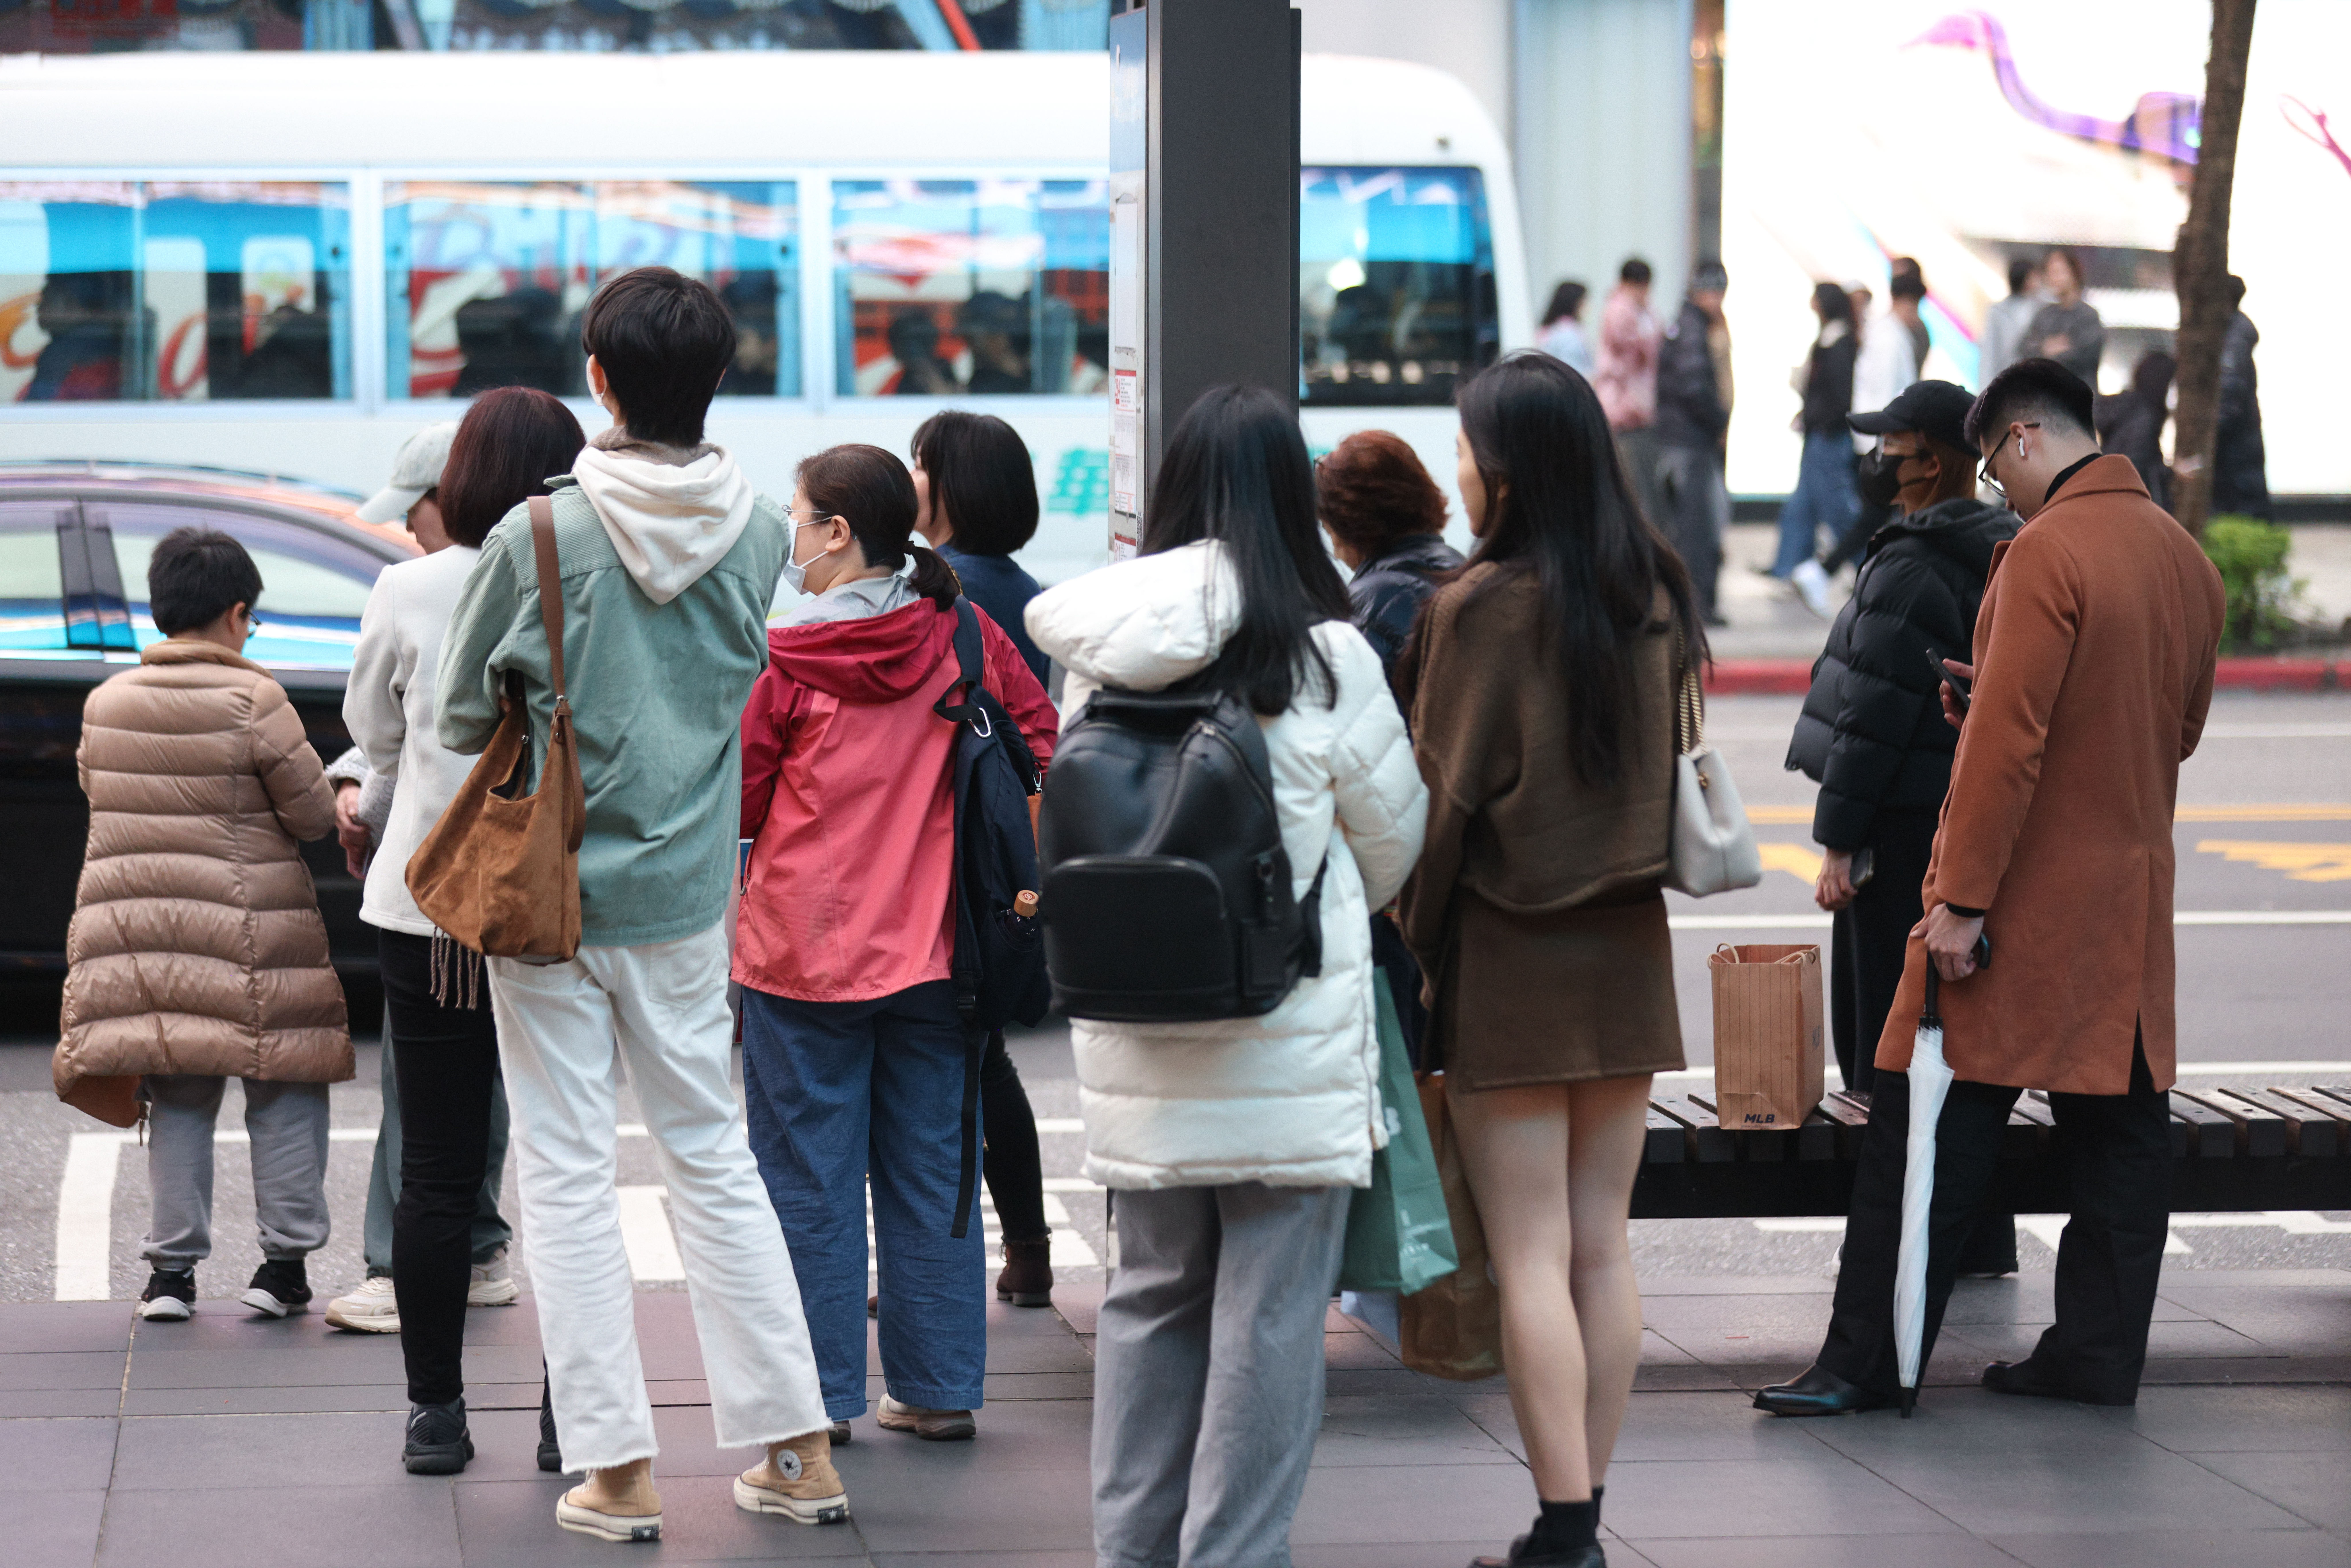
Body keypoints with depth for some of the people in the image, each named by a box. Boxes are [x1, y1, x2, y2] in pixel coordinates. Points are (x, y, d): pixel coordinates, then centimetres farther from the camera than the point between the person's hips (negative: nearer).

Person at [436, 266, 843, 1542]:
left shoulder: (538, 536, -14)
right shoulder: (759, 532, -5)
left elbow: (458, 718, -4)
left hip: (549, 895, -3)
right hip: (689, 892, 3)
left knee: (568, 1174, 4)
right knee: (712, 1159, 14)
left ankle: (617, 1471, 5)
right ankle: (797, 1450, 15)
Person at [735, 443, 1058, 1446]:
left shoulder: (783, 660, -11)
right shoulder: (966, 636, -1)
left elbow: (733, 803, -4)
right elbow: (1038, 737, 8)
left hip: (804, 947, -4)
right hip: (932, 947, 4)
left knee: (809, 1178, 4)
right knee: (929, 1172, 11)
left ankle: (819, 1396, 7)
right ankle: (938, 1390, 16)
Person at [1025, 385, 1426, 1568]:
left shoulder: (1100, 660, -1)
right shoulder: (1326, 660, -9)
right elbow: (1395, 845, 5)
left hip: (1135, 1045, 4)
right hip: (1289, 1045, -4)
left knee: (1151, 1297, 15)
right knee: (1269, 1316, 3)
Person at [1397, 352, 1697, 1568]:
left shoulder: (1483, 606, -14)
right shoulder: (1652, 594, 4)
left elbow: (1446, 793, -10)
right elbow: (1675, 763, 10)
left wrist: (1419, 930, 1)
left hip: (1508, 954, -6)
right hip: (1628, 946, 6)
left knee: (1531, 1257, -3)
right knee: (1601, 1247, 9)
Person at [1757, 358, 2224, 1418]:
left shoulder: (2046, 554, -16)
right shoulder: (2186, 558, 9)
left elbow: (2008, 743, -21)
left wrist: (1964, 900, -20)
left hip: (2025, 895, -8)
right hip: (2131, 903, 8)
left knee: (1930, 1127, -3)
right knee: (2117, 1125, 11)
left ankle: (1868, 1360, -1)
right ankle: (2098, 1355, 15)